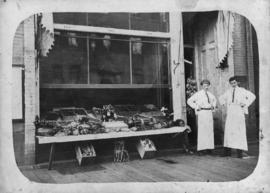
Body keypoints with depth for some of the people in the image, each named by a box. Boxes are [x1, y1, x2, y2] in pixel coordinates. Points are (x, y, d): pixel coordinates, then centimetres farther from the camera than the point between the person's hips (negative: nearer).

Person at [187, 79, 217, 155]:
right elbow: (189, 101, -5)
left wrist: (213, 106, 17)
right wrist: (196, 107, -7)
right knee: (201, 130, -7)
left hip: (209, 113, 6)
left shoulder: (210, 94, 13)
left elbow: (214, 100, 33)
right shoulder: (198, 94, -5)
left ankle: (209, 147, 14)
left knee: (210, 130, 6)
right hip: (202, 113, -6)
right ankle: (201, 149, -4)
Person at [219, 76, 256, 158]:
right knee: (228, 131, 0)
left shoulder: (242, 90, 4)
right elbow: (221, 98, 31)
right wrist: (223, 102, 13)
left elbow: (252, 96, 0)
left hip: (239, 113, -4)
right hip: (230, 114, 4)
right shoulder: (228, 92, 16)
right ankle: (227, 151, 5)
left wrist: (246, 103, -6)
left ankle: (240, 151, -4)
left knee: (239, 132, -7)